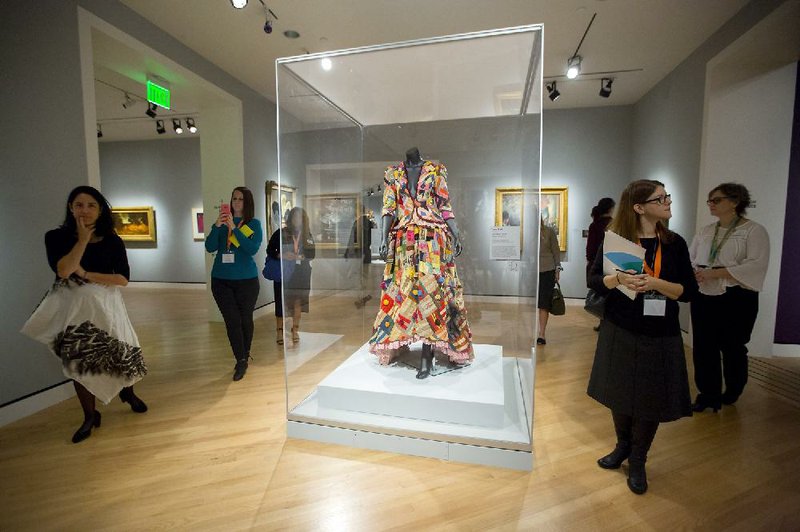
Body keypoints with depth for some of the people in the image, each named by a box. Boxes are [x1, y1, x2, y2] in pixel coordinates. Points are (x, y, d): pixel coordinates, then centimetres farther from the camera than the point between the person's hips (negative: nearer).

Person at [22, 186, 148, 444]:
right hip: (71, 306, 0)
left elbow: (123, 278, -7)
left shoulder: (112, 241, -1)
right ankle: (90, 416, 23)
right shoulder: (56, 236, -1)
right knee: (78, 361, 6)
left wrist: (86, 274, -14)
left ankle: (128, 392, 36)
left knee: (118, 354, 5)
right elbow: (63, 271, -17)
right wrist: (83, 239, -15)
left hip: (104, 304, 0)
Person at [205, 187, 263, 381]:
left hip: (246, 280, -2)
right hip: (221, 279, 2)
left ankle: (244, 357, 28)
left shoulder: (254, 224, -1)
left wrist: (234, 228, -21)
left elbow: (253, 249, -16)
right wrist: (217, 226, -16)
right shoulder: (222, 222, 7)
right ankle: (241, 360, 7)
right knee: (232, 320, -1)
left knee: (245, 319, 9)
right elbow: (210, 247, -2)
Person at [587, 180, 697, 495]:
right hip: (620, 331, -1)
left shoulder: (675, 243, -1)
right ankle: (623, 446, 39)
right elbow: (594, 280, -5)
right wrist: (618, 279, -24)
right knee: (619, 393, 13)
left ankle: (637, 462, 30)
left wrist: (655, 283, -21)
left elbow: (689, 291, -4)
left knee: (651, 399, 8)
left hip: (661, 335, 1)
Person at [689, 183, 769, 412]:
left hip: (736, 300, -4)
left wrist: (714, 273, -22)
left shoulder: (754, 231, -5)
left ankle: (732, 394, 34)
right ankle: (708, 393, 20)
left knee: (732, 348, 11)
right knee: (703, 347, 6)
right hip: (703, 298, 4)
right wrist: (693, 272, -13)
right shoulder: (704, 231, 11)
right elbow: (689, 260, 9)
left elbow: (756, 266, -17)